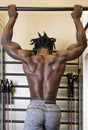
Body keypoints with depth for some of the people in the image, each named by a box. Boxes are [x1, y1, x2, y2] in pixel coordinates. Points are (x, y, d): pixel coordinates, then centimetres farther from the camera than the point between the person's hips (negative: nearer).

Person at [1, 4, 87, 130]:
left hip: (34, 109, -1)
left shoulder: (28, 58, 5)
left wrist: (12, 17, 25)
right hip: (53, 110, 2)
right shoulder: (59, 58, 6)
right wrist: (77, 18, 26)